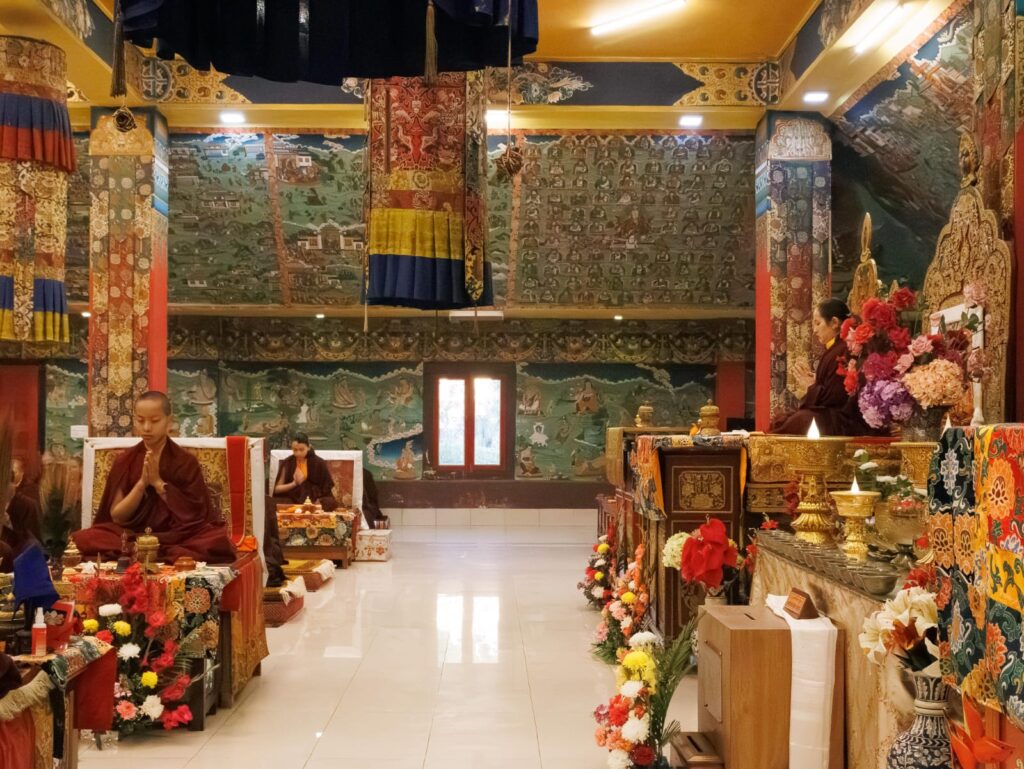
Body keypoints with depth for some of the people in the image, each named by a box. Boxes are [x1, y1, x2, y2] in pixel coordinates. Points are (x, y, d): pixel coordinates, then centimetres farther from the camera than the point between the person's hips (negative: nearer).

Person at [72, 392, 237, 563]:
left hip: (178, 536, -1)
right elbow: (116, 516, 0)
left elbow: (193, 513, -6)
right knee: (85, 539, -26)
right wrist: (142, 483, -14)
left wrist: (158, 482, -13)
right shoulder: (125, 461, 5)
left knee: (218, 541, -33)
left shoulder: (186, 461, 0)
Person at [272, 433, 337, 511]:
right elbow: (277, 489, 5)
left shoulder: (319, 463, -1)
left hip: (315, 501, -1)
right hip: (292, 502, 1)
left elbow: (327, 487, 4)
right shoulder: (287, 463, 3)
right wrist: (294, 483, -12)